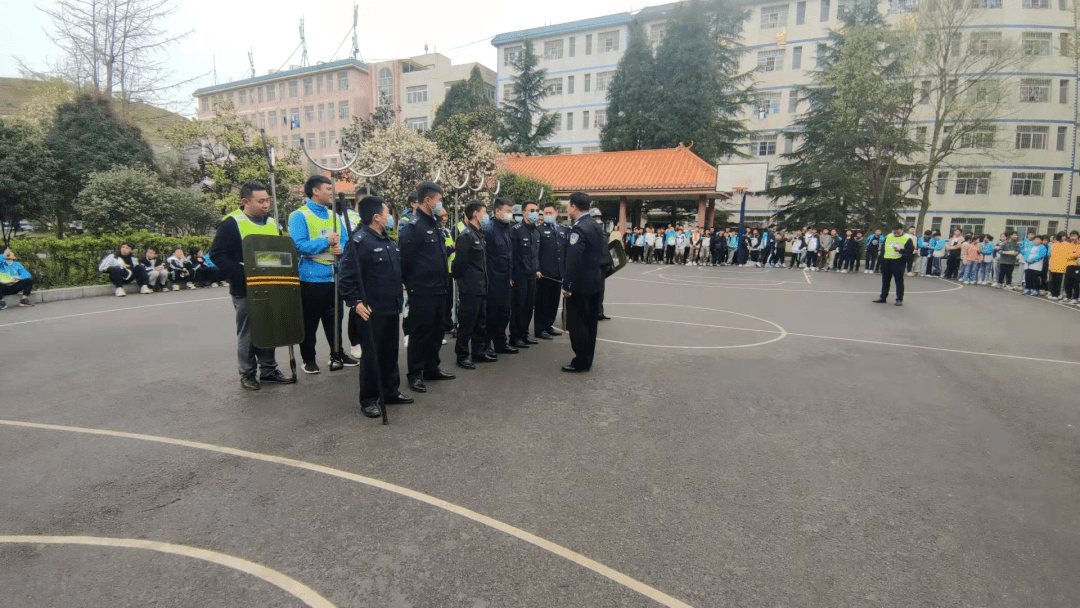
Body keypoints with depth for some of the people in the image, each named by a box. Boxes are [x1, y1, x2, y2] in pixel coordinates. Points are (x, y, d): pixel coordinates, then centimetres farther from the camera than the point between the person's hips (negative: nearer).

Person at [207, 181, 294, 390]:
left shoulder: (272, 223, 11)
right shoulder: (232, 223, -8)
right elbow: (218, 255, -13)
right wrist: (242, 274, -21)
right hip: (245, 290, -6)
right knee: (247, 333, 5)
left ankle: (269, 370, 24)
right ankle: (248, 374, 17)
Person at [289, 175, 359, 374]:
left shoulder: (334, 215, 11)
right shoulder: (299, 216, -8)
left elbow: (346, 240, 12)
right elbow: (298, 245, -19)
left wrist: (341, 247, -11)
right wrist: (326, 242, -20)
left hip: (333, 276, 6)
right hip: (311, 277, -6)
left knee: (334, 318, 16)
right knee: (309, 322, 6)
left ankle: (337, 354, 29)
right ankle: (308, 359, 19)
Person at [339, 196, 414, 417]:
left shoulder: (387, 240, 14)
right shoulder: (359, 241, -15)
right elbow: (348, 276, -19)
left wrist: (399, 297, 21)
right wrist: (355, 301, -24)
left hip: (392, 308, 8)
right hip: (372, 310, -8)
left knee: (391, 353, 16)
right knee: (371, 355, 1)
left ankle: (391, 391, 29)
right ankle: (368, 400, 12)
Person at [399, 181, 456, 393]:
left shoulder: (434, 223, 14)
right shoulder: (414, 226, -16)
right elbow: (405, 258, -17)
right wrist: (410, 283, -10)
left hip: (438, 288, 9)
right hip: (422, 290, -9)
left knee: (436, 330, 16)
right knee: (420, 332, 0)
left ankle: (432, 368, 29)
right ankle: (415, 374, 12)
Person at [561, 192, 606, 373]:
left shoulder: (578, 229, -17)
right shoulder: (596, 226, 11)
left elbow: (573, 261, -23)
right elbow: (603, 255, 15)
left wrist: (567, 285, -20)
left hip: (580, 284, -9)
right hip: (594, 282, 9)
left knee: (577, 323, -1)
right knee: (589, 322, 13)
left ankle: (581, 362, 4)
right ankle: (587, 360, 21)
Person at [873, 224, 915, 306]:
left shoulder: (907, 238, -2)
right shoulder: (888, 237, 13)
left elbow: (910, 250, -10)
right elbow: (883, 249, 17)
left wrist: (900, 250, -27)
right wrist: (880, 261, 13)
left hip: (898, 262, -5)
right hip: (886, 262, 5)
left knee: (899, 281, 0)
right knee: (885, 281, 12)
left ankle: (899, 299, 6)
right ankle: (883, 297, 21)